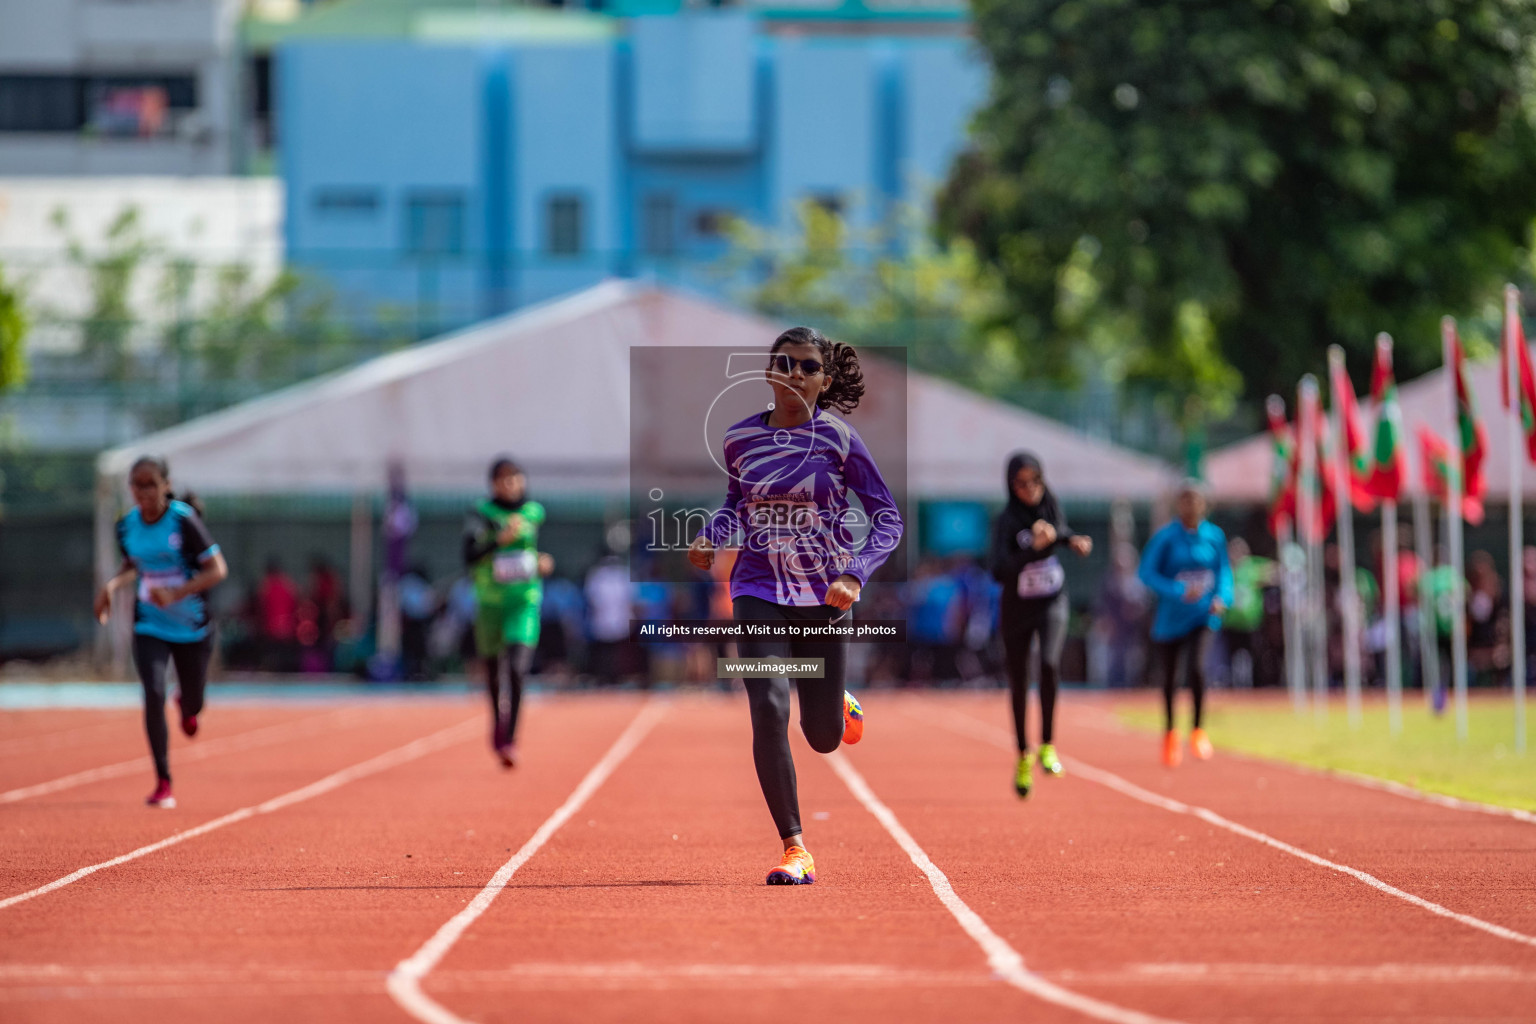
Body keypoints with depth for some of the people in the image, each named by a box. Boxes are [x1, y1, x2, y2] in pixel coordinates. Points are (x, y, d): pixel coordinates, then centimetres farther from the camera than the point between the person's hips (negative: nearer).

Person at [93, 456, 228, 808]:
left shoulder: (184, 520, -18)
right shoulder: (127, 526, -3)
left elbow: (217, 569, -18)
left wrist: (175, 594, -29)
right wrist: (112, 586, -3)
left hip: (192, 626, -2)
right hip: (149, 627, 2)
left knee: (192, 707, 11)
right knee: (154, 695, -18)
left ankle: (186, 703, 53)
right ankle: (163, 782, -8)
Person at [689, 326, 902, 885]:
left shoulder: (838, 439, -7)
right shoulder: (740, 438, 1)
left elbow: (888, 516, -4)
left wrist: (855, 574, -19)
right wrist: (712, 534, -2)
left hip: (825, 596, -1)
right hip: (760, 592, 1)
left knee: (823, 738, 7)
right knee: (769, 710, -20)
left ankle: (839, 705, 47)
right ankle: (794, 849, -12)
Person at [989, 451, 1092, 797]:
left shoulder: (1051, 505, -6)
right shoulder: (1006, 521, -21)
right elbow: (999, 571, -33)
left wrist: (1074, 540, -8)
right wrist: (1034, 548, -43)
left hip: (1053, 603, 2)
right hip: (1017, 610, -2)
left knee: (1049, 663, -25)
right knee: (1019, 685, 8)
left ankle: (1048, 744, -12)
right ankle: (1023, 756, 30)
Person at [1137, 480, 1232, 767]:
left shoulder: (1215, 536, -1)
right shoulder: (1166, 537, -10)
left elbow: (1224, 571, 10)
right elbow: (1147, 572, -13)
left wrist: (1222, 597, -9)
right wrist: (1179, 592, -25)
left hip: (1204, 616, 0)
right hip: (1171, 618, 0)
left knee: (1196, 668, -22)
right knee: (1170, 678, 11)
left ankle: (1198, 730, -1)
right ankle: (1170, 734, 38)